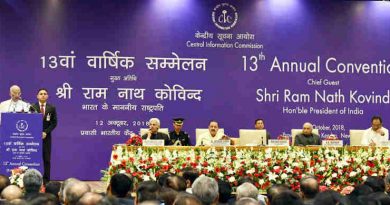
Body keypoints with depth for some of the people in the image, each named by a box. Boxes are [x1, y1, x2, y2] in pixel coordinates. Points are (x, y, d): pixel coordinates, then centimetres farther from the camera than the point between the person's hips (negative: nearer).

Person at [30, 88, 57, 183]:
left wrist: (45, 132, -9)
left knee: (47, 159, 0)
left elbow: (54, 123, 3)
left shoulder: (52, 108, 5)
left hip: (46, 136, 1)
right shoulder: (32, 107, 2)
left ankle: (46, 180, 2)